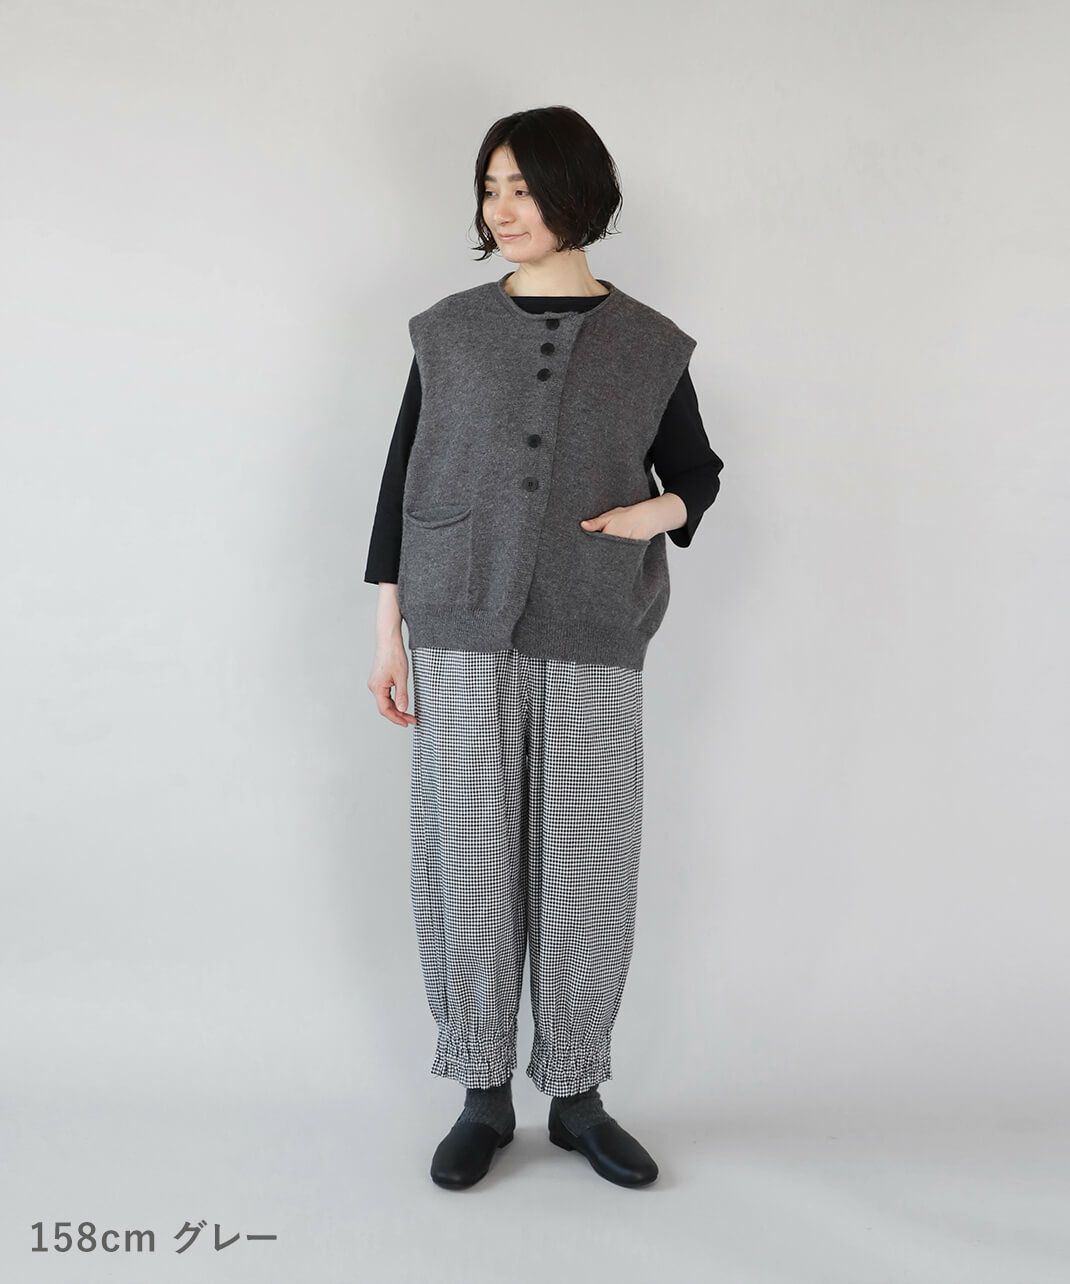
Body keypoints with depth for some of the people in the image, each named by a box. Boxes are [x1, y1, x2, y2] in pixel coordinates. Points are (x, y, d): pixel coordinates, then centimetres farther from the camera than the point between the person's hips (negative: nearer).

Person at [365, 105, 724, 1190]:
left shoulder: (648, 344, 6)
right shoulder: (450, 331, 6)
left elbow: (698, 470, 18)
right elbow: (401, 482, 7)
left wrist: (661, 509, -6)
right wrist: (387, 634, 2)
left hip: (593, 647, 0)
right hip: (465, 636, 0)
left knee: (587, 868, 3)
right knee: (468, 859, 3)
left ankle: (576, 1096, 20)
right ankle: (483, 1094, 19)